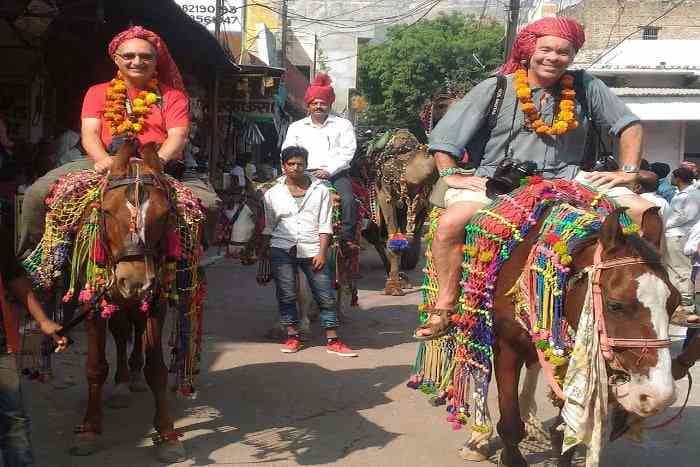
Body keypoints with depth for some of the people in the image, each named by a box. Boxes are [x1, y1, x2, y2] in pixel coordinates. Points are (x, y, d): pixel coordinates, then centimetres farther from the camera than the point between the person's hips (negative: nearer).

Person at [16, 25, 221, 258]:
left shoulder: (172, 96, 12)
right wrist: (104, 159, -21)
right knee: (38, 192, -17)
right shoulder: (98, 93, 17)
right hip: (106, 163, 1)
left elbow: (178, 136, -3)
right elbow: (89, 133, 3)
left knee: (208, 202, -27)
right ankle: (31, 254, 6)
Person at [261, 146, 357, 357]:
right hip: (282, 249, 1)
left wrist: (322, 252, -6)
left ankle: (333, 340, 7)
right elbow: (268, 227, 11)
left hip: (312, 250, 0)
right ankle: (292, 336, 16)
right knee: (286, 295, 2)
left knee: (326, 296, -1)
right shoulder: (273, 193, 8)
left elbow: (325, 225, 3)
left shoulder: (320, 190, 5)